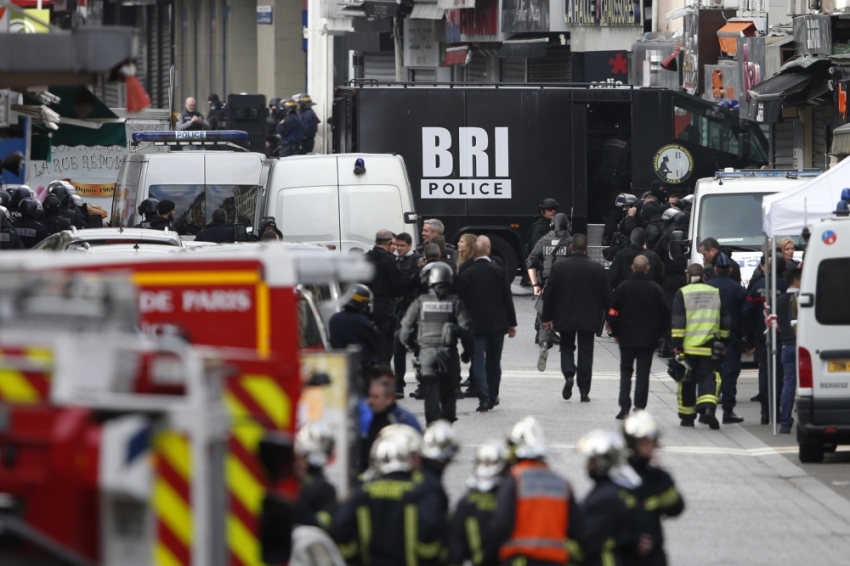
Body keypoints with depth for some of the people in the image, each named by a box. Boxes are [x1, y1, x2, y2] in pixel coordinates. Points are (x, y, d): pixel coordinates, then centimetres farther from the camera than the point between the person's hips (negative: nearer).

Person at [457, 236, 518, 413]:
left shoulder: (465, 275, -6)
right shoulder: (498, 271, -3)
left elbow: (462, 301, -2)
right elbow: (508, 299, 0)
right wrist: (512, 323, 7)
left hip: (476, 325, -2)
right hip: (498, 323, 2)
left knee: (478, 362, -1)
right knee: (494, 361, 14)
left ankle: (484, 399, -11)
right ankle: (493, 397, 20)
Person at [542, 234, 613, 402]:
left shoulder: (559, 267, -7)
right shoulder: (597, 268, -5)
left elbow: (549, 293, -4)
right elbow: (606, 294, 0)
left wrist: (547, 317, 5)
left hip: (565, 318, 0)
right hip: (589, 319, 1)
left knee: (566, 347, 16)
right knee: (585, 352, 7)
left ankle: (569, 373, -12)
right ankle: (584, 391, 5)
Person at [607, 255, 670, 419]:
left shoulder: (623, 287, -6)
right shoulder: (655, 289, -5)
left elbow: (613, 313, -4)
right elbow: (664, 314, -1)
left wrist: (616, 332, 9)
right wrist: (659, 333, 12)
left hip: (627, 338, 0)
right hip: (648, 339, 0)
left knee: (626, 372, 9)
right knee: (643, 373, 5)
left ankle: (624, 408, -1)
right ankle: (639, 408, 0)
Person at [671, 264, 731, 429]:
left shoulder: (682, 293, -2)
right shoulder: (716, 293, 8)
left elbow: (678, 321, -8)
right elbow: (725, 321, 13)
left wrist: (677, 343, -6)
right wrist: (723, 341, 22)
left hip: (688, 347, -1)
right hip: (710, 347, 1)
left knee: (687, 382, 9)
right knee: (708, 379, -1)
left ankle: (687, 416, 16)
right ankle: (708, 408, -25)